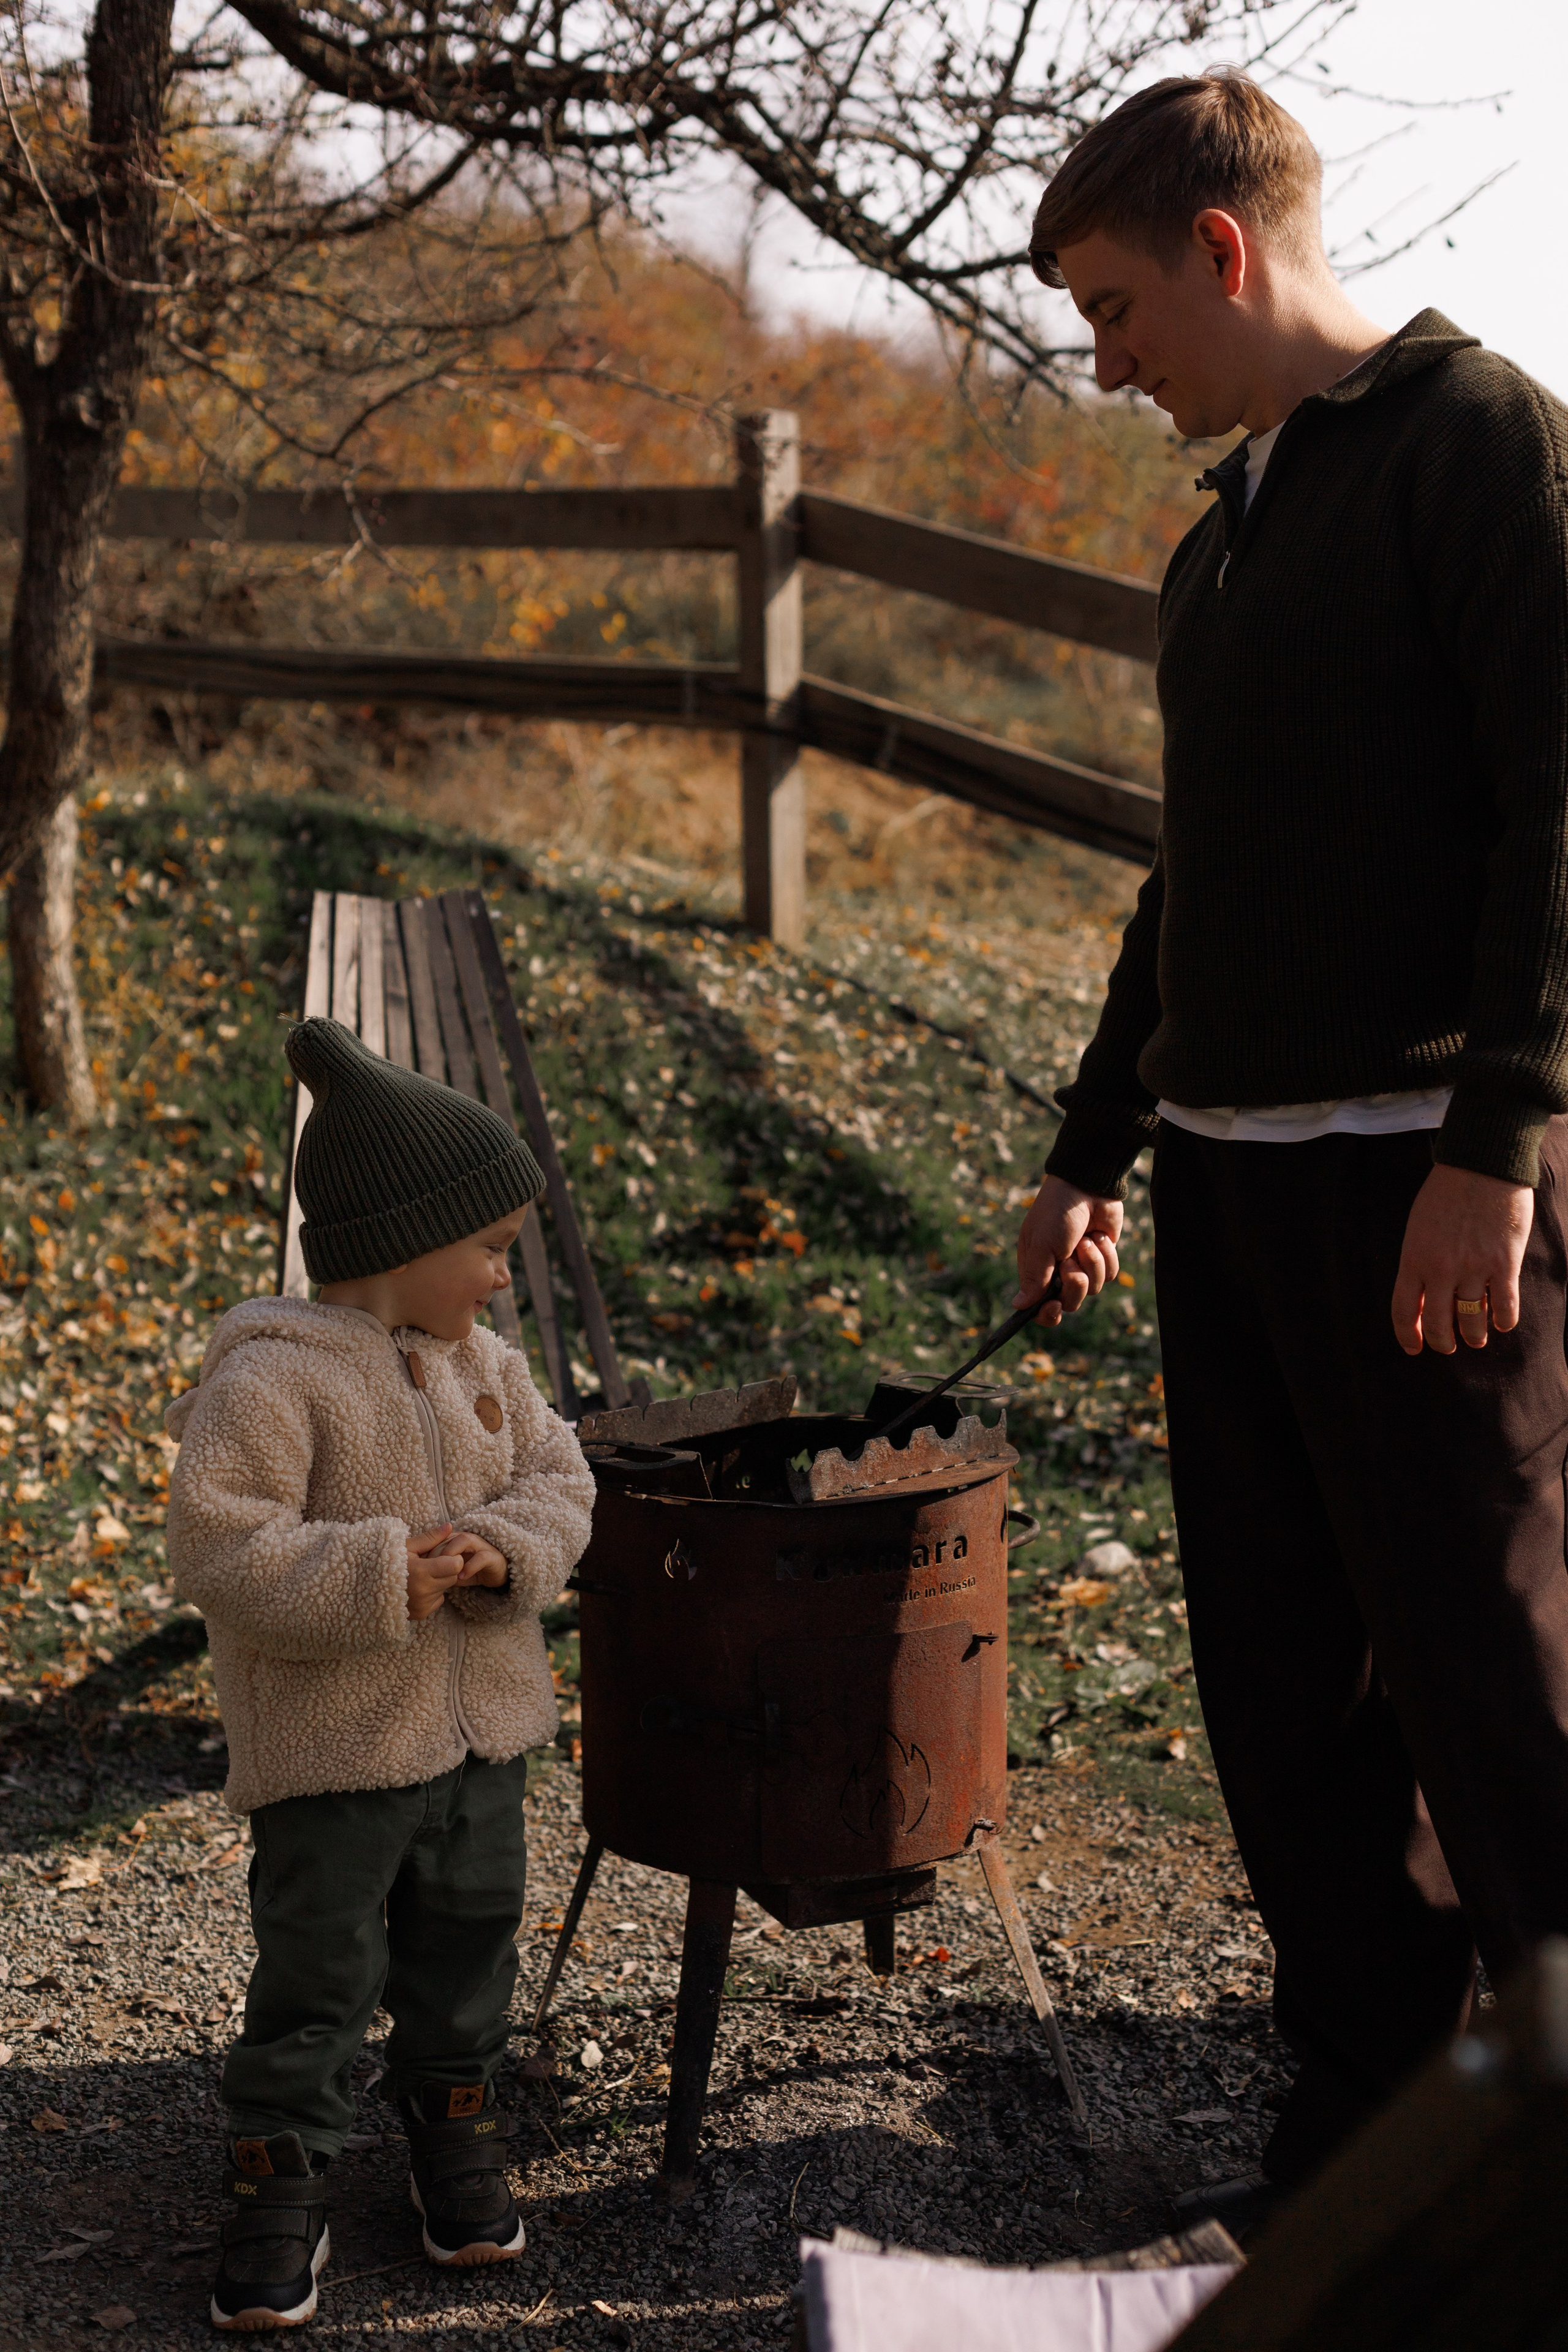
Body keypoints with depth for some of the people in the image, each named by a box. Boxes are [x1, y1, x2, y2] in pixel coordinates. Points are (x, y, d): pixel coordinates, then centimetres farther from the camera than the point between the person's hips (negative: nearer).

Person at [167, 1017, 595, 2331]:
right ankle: (280, 2183, 17)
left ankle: (454, 2124, 38)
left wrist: (504, 1552, -15)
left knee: (469, 1943, 19)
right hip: (333, 1747, -6)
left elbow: (558, 1481, 7)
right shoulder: (270, 1379, -19)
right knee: (317, 1979, 2)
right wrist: (376, 1579, -28)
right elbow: (218, 1548, -23)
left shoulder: (481, 1365, 4)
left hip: (482, 1730, 7)